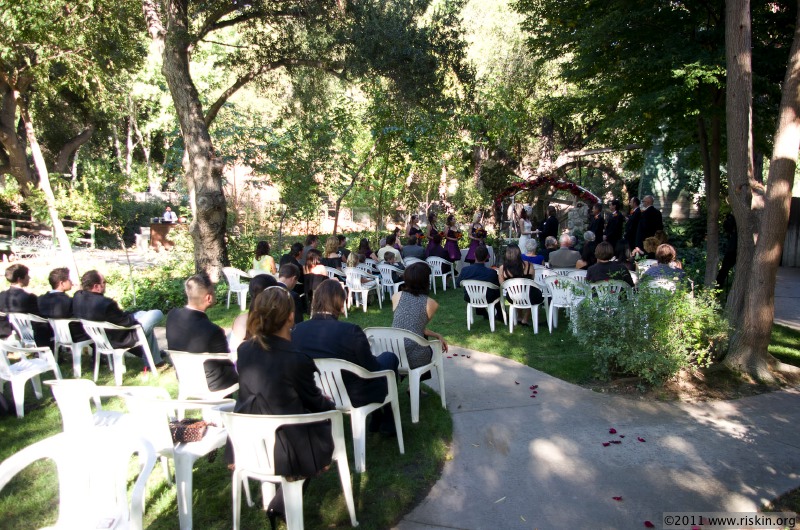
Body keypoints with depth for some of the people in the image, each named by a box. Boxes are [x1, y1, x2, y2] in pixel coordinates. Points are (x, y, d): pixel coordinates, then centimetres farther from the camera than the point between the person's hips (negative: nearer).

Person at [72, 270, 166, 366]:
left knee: (142, 314, 27)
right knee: (157, 314, 1)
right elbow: (127, 322, -23)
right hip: (118, 340, -9)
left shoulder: (77, 296, -11)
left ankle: (156, 354, 37)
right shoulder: (105, 303, -37)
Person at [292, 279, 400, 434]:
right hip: (356, 397, -5)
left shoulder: (297, 330, -13)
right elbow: (372, 370, -17)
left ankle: (376, 419, 38)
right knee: (389, 357, 22)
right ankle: (387, 421, 34)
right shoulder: (351, 331, -29)